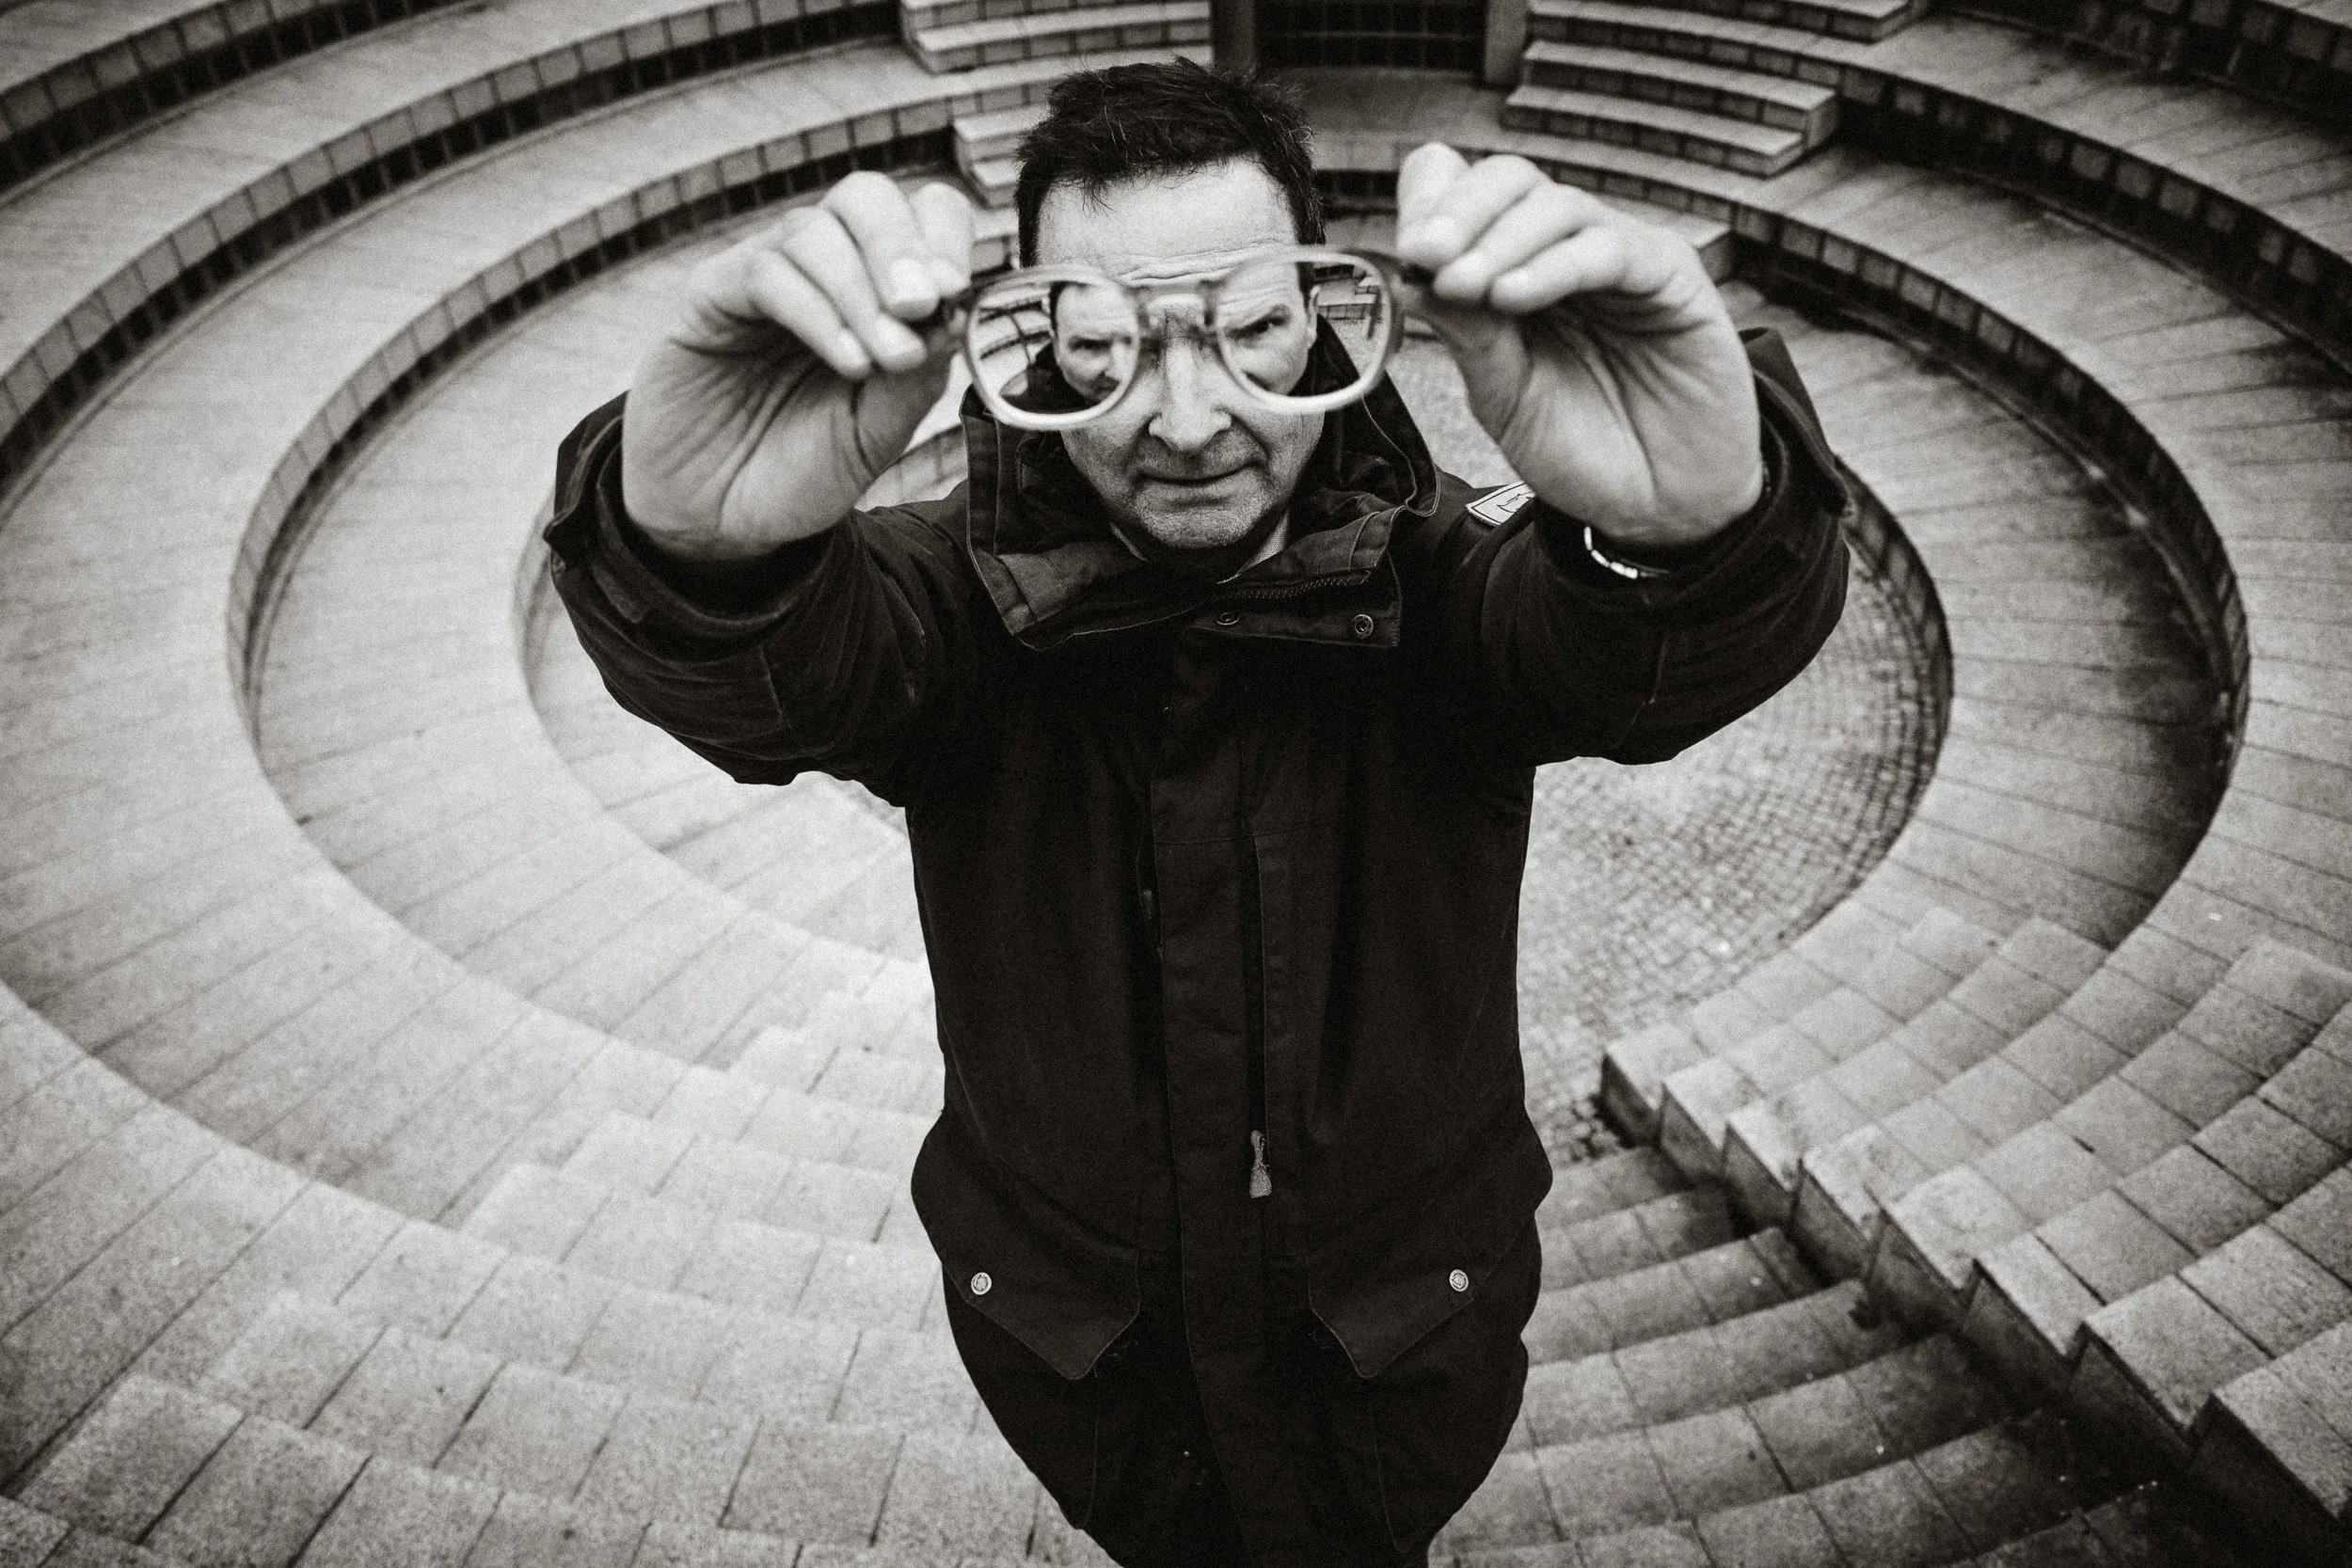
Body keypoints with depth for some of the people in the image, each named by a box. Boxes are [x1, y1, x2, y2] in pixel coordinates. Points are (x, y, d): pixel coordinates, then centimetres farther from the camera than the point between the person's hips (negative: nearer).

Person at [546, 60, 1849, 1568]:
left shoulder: (1433, 576, -22)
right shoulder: (977, 590, -21)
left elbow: (1685, 648, -40)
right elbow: (745, 676, -39)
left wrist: (1702, 526, -64)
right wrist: (698, 548, -62)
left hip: (1406, 1323, 0)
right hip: (1070, 1326, 1)